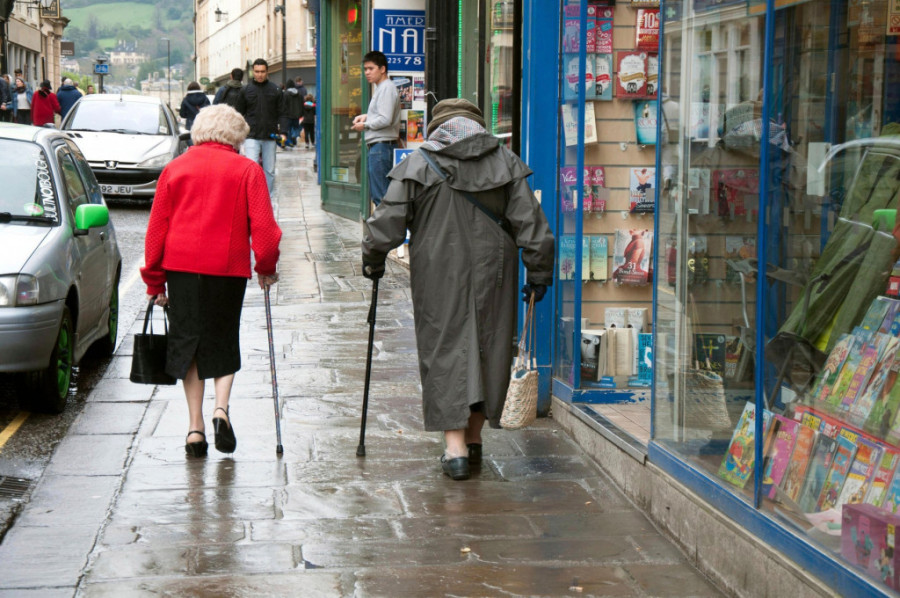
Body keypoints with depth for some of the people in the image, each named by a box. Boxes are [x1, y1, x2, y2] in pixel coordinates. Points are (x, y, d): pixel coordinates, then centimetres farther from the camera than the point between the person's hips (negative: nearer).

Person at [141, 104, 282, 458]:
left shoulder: (174, 168, 9)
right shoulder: (247, 170, 3)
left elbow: (156, 228, 7)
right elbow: (263, 226, -4)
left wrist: (155, 282, 11)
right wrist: (266, 267, 10)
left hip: (180, 266, 1)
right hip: (228, 268, -1)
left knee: (186, 342, 8)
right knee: (223, 343, 13)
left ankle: (195, 426, 3)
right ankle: (221, 408, -10)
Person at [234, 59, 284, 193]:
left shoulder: (275, 90, 6)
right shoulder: (246, 90, 5)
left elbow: (282, 113, 9)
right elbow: (238, 114, 11)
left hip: (270, 136, 2)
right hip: (251, 136, -2)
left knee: (269, 171, 7)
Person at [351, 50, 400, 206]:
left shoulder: (387, 88, -13)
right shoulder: (380, 88, 19)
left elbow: (385, 119, -20)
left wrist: (365, 125, -7)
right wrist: (366, 116, 12)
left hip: (382, 145, -11)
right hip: (377, 146, 11)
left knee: (380, 195, -10)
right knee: (375, 194, 14)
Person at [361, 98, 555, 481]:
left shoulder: (417, 163, -2)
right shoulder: (505, 162, 4)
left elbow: (389, 220, -2)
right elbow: (529, 220, 2)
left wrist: (373, 259, 12)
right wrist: (539, 272, 7)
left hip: (438, 274, -2)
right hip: (491, 271, 2)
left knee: (445, 349, 1)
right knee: (488, 347, 14)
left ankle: (456, 446, -8)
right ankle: (473, 438, 22)